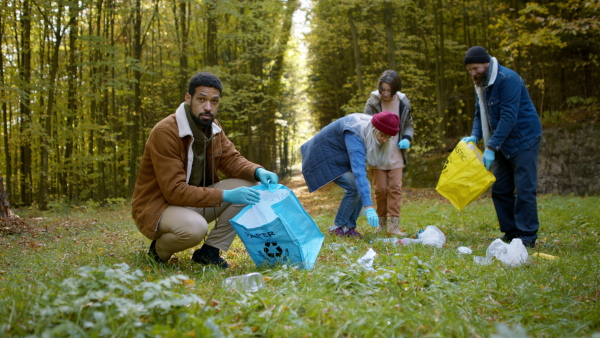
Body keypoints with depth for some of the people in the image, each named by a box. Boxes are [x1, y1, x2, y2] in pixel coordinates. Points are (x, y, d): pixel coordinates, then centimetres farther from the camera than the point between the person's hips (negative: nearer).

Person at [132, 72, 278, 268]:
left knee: (248, 185, -9)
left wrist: (258, 171, -18)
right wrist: (225, 196, -33)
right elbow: (174, 191, -28)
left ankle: (209, 251, -3)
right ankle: (159, 250, -4)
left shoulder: (213, 128, 1)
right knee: (194, 227, -40)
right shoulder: (164, 133, -24)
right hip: (157, 207, -8)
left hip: (194, 201, 8)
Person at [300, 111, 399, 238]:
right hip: (325, 157, -9)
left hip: (341, 157, 9)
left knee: (364, 186, -6)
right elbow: (358, 172, -44)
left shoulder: (367, 128, -10)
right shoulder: (355, 135, -36)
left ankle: (349, 227, 2)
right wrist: (368, 207, -48)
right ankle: (338, 226, -4)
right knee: (354, 187, -21)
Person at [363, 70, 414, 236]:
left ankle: (393, 225, -4)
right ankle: (382, 223, 16)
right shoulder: (372, 102, -8)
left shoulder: (403, 103, -1)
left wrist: (406, 138, -6)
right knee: (380, 188, 2)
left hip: (396, 154, 2)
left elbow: (409, 125, 14)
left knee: (395, 187, -4)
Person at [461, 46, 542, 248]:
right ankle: (511, 232, 15)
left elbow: (508, 117, -26)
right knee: (500, 190, 8)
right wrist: (475, 136, -8)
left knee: (524, 189, -8)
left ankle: (527, 236, -2)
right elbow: (480, 114, 12)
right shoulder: (480, 84, 7)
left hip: (523, 140, -9)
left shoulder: (508, 80, -21)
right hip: (503, 145, 9)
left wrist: (490, 147, -27)